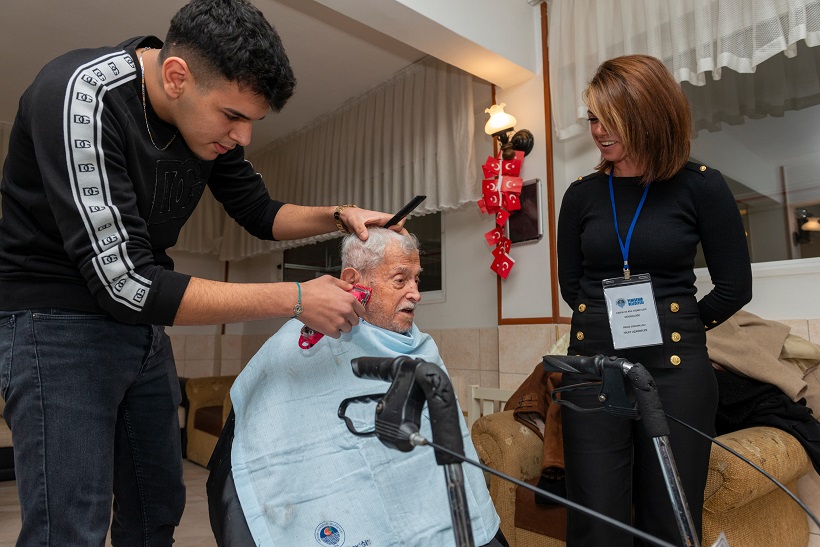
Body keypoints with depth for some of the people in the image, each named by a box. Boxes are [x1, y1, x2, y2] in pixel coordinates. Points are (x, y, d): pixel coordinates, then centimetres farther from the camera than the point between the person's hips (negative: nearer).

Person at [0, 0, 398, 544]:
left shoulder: (210, 116, -6)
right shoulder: (83, 95, -26)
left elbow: (261, 212, 9)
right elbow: (125, 282, -32)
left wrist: (337, 215, -10)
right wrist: (296, 298, -30)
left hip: (144, 324, 7)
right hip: (58, 318, -6)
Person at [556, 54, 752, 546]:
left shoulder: (701, 187, -1)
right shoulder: (582, 195, 5)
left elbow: (734, 287, 3)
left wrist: (673, 330, 8)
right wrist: (608, 322, 10)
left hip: (674, 367, -1)